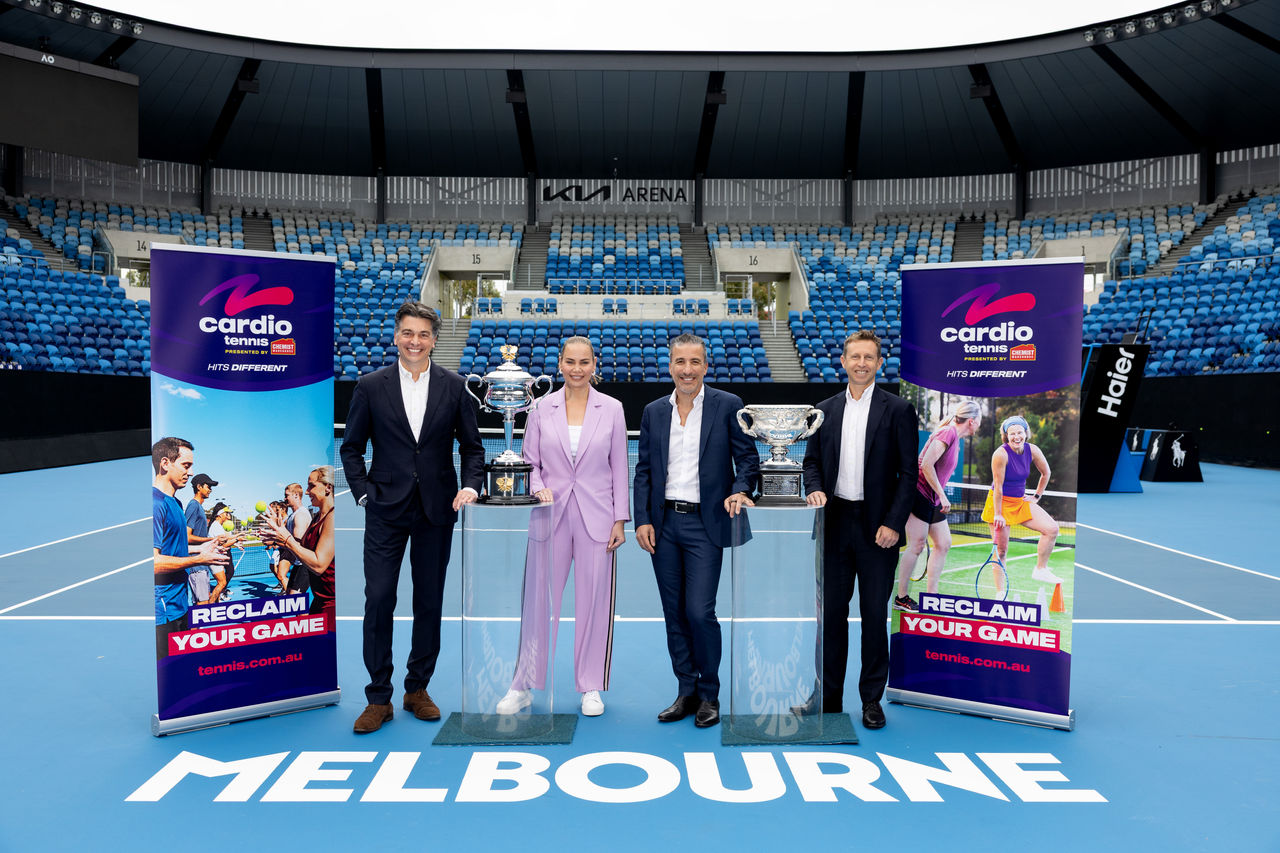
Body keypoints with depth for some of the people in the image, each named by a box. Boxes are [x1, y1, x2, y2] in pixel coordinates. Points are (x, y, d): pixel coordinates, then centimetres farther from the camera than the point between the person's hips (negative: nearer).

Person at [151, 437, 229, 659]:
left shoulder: (175, 503, 14)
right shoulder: (155, 504, -18)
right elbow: (153, 562, -23)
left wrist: (198, 548, 13)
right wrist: (198, 559, -19)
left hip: (178, 605, 10)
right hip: (162, 609, -10)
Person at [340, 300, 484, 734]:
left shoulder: (453, 386, 3)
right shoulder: (370, 386, 1)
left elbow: (471, 446, 6)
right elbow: (352, 447, 6)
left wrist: (470, 485, -9)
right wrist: (363, 493, -4)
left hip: (436, 511, 1)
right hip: (386, 511, -1)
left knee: (429, 603, 9)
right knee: (378, 600, -2)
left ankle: (417, 689, 26)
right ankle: (379, 698, 11)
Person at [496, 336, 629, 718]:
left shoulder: (611, 409, 1)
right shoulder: (542, 408, 3)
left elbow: (619, 468, 3)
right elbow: (529, 461, 9)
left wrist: (620, 519, -1)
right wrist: (539, 488, -11)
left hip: (596, 518, 0)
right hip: (551, 515, 1)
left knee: (594, 602, 5)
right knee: (538, 600, 4)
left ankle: (591, 687, 21)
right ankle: (523, 686, 19)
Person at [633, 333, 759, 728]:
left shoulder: (728, 405, -1)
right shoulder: (653, 412, 9)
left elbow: (747, 456, 0)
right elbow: (643, 470, 9)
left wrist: (741, 489, -19)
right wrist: (642, 520, 0)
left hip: (704, 523, -4)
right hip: (664, 523, 4)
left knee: (699, 612, -7)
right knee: (674, 614, 10)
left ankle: (709, 695, 14)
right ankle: (687, 692, 23)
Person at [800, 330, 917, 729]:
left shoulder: (898, 410, -2)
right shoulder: (826, 409, 9)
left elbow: (908, 473, -5)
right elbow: (812, 460, 15)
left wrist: (893, 523, -12)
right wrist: (815, 489, -6)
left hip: (876, 527, -3)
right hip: (835, 522, 3)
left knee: (875, 615, 5)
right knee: (831, 611, 9)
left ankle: (872, 700, 19)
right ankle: (828, 696, 21)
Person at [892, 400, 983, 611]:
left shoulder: (955, 437, 15)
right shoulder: (948, 432, -14)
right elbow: (926, 465, -22)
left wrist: (940, 497, 17)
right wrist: (942, 495, -19)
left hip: (932, 499, 10)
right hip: (919, 493, -10)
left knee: (943, 543, 9)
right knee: (917, 545, -7)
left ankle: (931, 596, 15)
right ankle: (901, 598, 1)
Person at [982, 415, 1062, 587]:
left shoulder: (1032, 451, -6)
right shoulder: (1001, 454, -21)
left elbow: (1045, 473, 13)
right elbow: (998, 486, -19)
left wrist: (1037, 496, 9)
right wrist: (998, 514, -18)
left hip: (1021, 501, 5)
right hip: (1001, 502, -5)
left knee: (1052, 529, -8)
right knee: (1001, 549, -4)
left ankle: (1040, 570, 8)